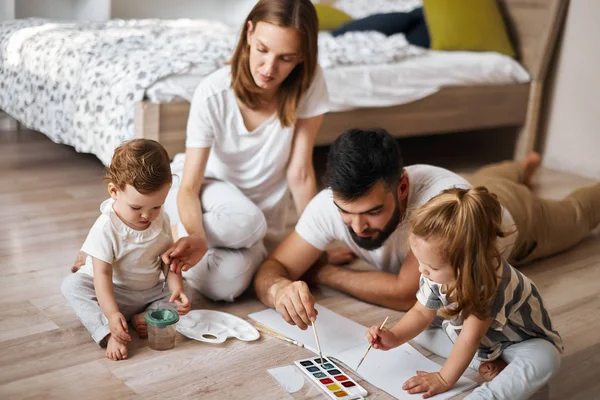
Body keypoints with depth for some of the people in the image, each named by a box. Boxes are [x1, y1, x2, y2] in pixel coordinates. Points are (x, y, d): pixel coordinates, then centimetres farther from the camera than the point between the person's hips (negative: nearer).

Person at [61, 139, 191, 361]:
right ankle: (108, 334, -40)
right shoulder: (106, 228, -23)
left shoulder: (161, 221, -8)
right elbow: (102, 274, -27)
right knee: (72, 284, -29)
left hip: (150, 292, 4)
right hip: (112, 293, -3)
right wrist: (112, 314, -39)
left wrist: (177, 288, -19)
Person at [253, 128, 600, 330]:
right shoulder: (333, 202, -41)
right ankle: (525, 166, 73)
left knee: (572, 216, 32)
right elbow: (274, 267, -38)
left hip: (512, 217, -4)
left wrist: (323, 273, -41)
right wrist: (280, 287, -62)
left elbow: (409, 294, -52)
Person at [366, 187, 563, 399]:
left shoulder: (491, 281, -39)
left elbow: (470, 338, -34)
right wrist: (394, 338, -20)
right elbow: (421, 313, -4)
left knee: (546, 359, -37)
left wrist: (444, 379, -27)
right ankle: (483, 362, -12)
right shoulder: (438, 272, -20)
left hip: (519, 340, -6)